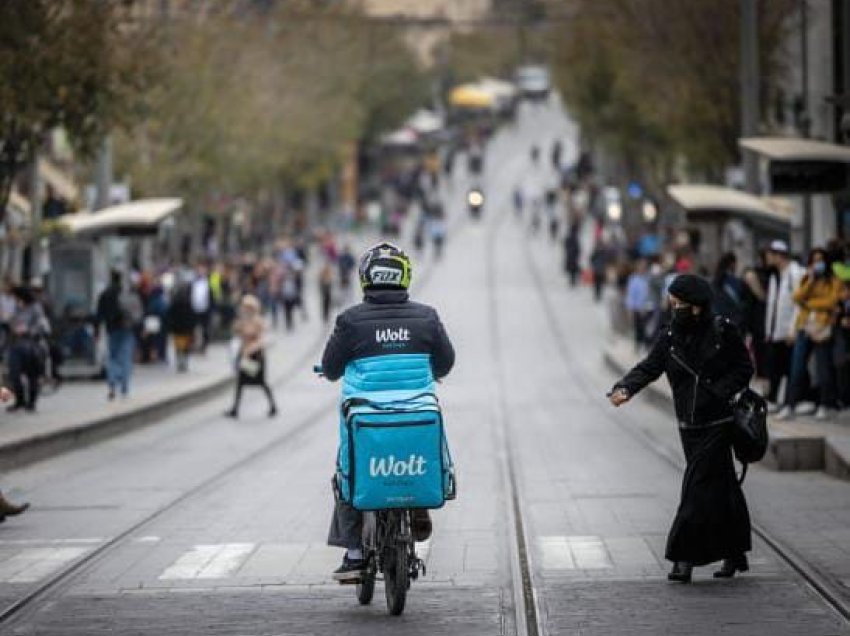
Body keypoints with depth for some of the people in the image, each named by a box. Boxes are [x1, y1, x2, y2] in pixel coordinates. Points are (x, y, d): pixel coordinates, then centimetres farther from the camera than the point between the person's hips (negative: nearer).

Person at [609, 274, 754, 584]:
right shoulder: (670, 337, 4)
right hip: (689, 425, 4)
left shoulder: (723, 332, -7)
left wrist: (720, 391, -13)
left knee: (698, 488, -10)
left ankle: (684, 557, -8)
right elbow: (649, 367, -5)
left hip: (717, 422, -4)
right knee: (721, 488, 12)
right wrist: (625, 388, -23)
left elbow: (744, 367, 0)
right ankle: (735, 554, 21)